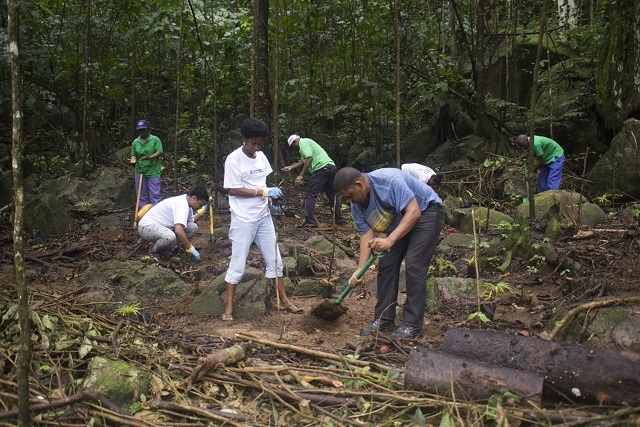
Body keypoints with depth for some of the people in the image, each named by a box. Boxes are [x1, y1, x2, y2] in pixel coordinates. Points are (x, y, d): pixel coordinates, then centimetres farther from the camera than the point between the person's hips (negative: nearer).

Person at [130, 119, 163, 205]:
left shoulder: (155, 139, -3)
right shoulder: (135, 142, 9)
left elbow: (160, 153, -11)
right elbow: (134, 154, 14)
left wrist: (150, 157, -27)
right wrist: (133, 159, -10)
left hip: (153, 172, -4)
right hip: (140, 171, 4)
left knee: (155, 194, -6)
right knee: (142, 194, 10)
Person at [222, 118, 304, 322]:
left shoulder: (262, 157, 7)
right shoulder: (234, 159, -13)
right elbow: (232, 190, -17)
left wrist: (272, 199, -1)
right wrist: (264, 192, -21)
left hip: (264, 217, 7)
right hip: (243, 220, -7)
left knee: (275, 260, 12)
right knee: (237, 265, -1)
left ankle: (283, 301, 24)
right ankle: (228, 308, 10)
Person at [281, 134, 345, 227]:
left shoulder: (303, 142, 0)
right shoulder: (307, 142, 30)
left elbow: (309, 159, -13)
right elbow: (303, 161, 37)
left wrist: (301, 175, -11)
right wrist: (290, 167, 43)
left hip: (321, 168, -10)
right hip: (331, 167, 10)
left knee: (311, 195, -6)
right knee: (333, 195, 16)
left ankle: (309, 221, -10)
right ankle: (339, 220, 20)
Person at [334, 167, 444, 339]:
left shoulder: (389, 180, -33)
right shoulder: (357, 206, -9)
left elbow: (413, 211, -36)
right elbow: (366, 234, -11)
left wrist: (390, 240, -45)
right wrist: (359, 271, -22)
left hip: (426, 213, -8)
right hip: (400, 222, 8)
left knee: (414, 266, -17)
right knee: (386, 264, 1)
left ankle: (412, 325, -11)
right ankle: (383, 321, 10)